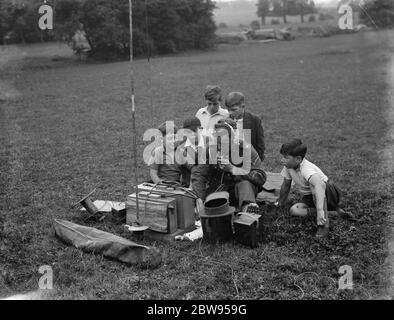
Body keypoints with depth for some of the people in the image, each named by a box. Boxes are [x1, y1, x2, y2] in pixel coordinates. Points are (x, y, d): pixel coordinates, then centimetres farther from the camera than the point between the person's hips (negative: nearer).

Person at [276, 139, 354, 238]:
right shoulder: (288, 166, -11)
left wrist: (320, 210, -64)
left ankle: (324, 223, -34)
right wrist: (280, 203, 17)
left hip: (330, 193, -8)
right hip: (311, 197, 8)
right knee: (294, 210, -20)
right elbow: (286, 185, 7)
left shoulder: (306, 169, -34)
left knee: (315, 186, -41)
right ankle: (333, 212, -11)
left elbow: (318, 185, -53)